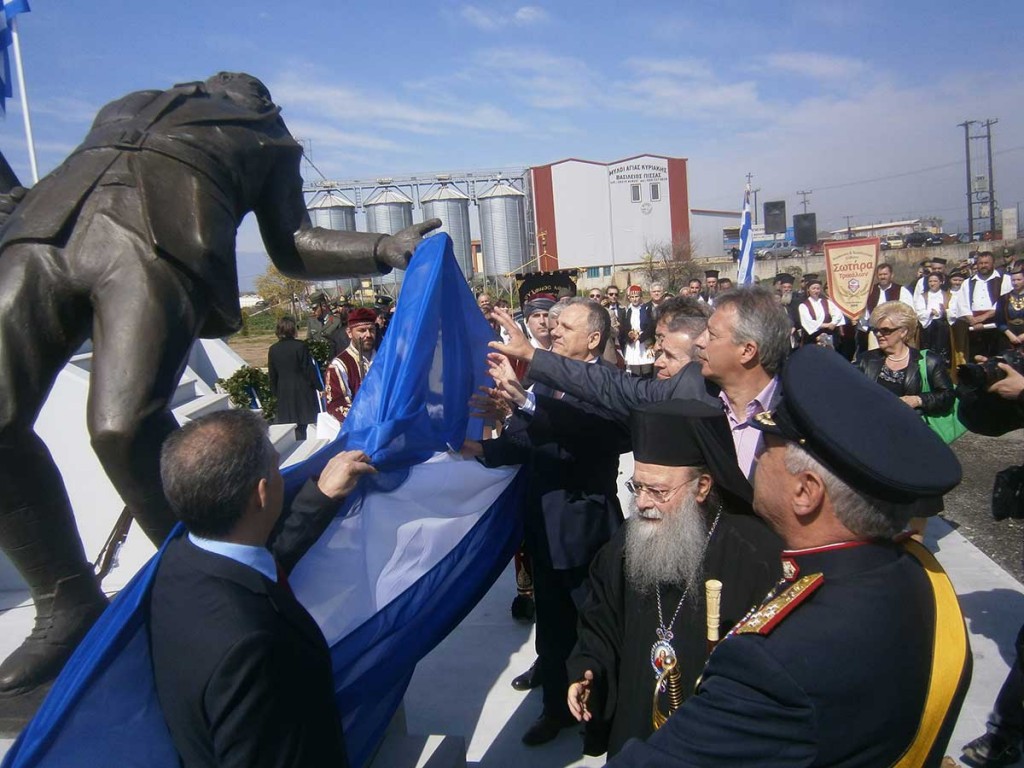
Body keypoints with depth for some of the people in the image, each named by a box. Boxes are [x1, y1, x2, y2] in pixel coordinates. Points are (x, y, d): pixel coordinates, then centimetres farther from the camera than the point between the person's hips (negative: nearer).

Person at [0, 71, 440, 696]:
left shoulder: (269, 140, 29)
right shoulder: (127, 106, 41)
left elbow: (290, 247, 17)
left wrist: (387, 249, 4)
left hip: (163, 244, -4)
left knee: (122, 424, -25)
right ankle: (69, 606, 8)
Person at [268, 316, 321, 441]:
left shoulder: (273, 349, 2)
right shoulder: (300, 346, -11)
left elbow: (272, 375, 8)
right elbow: (309, 369, -9)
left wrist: (275, 393, 18)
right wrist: (319, 387, 1)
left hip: (283, 392, 4)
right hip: (302, 391, -4)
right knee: (301, 427, 1)